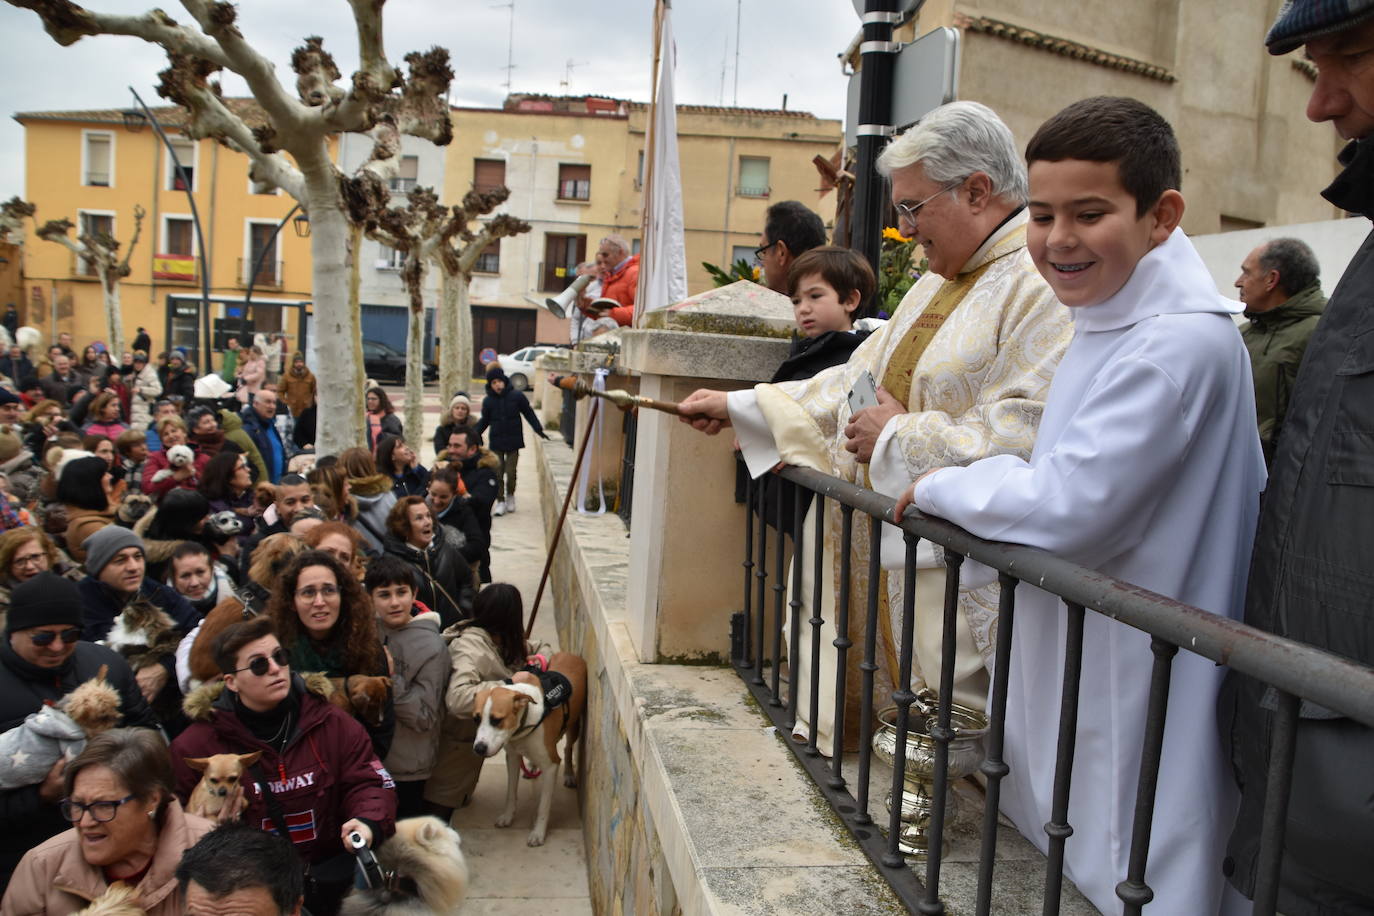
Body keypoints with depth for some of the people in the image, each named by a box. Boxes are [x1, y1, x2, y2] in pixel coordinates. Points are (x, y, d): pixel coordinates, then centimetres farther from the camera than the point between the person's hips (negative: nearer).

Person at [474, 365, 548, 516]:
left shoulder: (517, 396, -5)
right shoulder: (488, 401, 1)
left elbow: (529, 413, 4)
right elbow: (484, 420, 12)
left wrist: (539, 430, 1)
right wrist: (473, 433, 2)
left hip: (513, 441, -1)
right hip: (496, 443, 2)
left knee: (511, 472, -1)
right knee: (498, 474, 0)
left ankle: (510, 496, 25)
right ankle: (500, 501, 11)